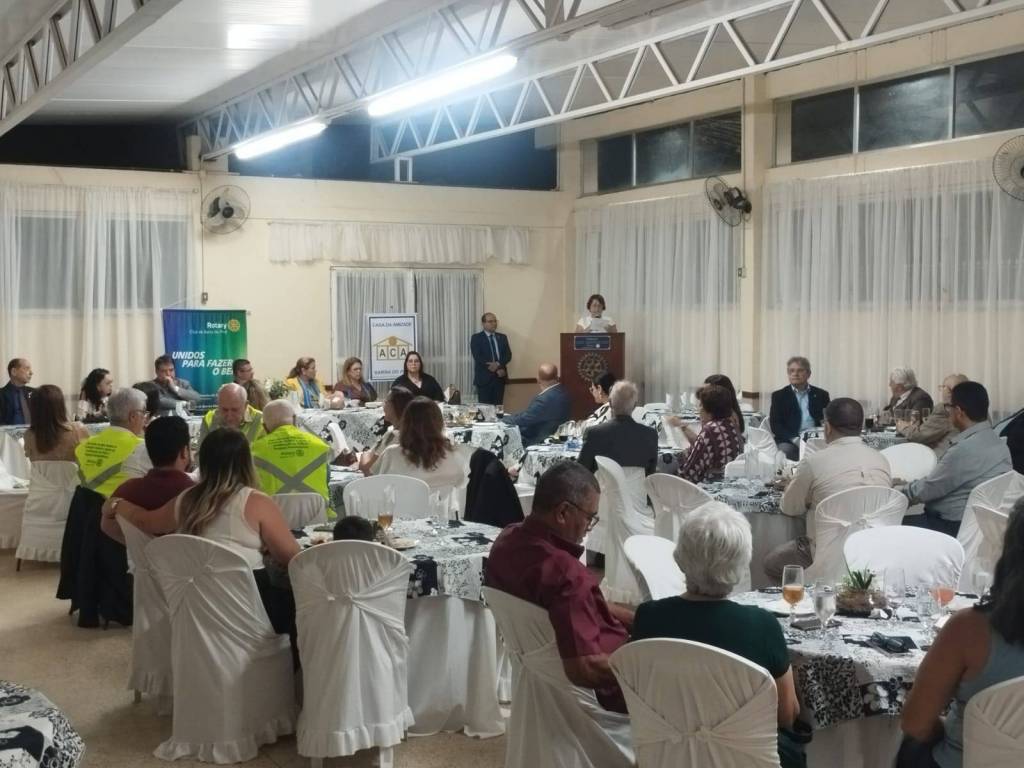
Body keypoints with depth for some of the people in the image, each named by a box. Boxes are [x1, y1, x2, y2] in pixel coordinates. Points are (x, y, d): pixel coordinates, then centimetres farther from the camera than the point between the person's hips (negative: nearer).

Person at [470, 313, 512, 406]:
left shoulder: (502, 337, 14)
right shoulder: (476, 338, 0)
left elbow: (508, 355, 5)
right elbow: (478, 358, -11)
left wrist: (498, 364, -16)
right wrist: (497, 370, -15)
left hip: (500, 377, 4)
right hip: (484, 377, -4)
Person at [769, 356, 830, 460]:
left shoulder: (821, 395, 16)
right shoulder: (779, 396, 11)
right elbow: (775, 425, 2)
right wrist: (795, 440, -14)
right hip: (789, 441, -1)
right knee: (786, 450, -35)